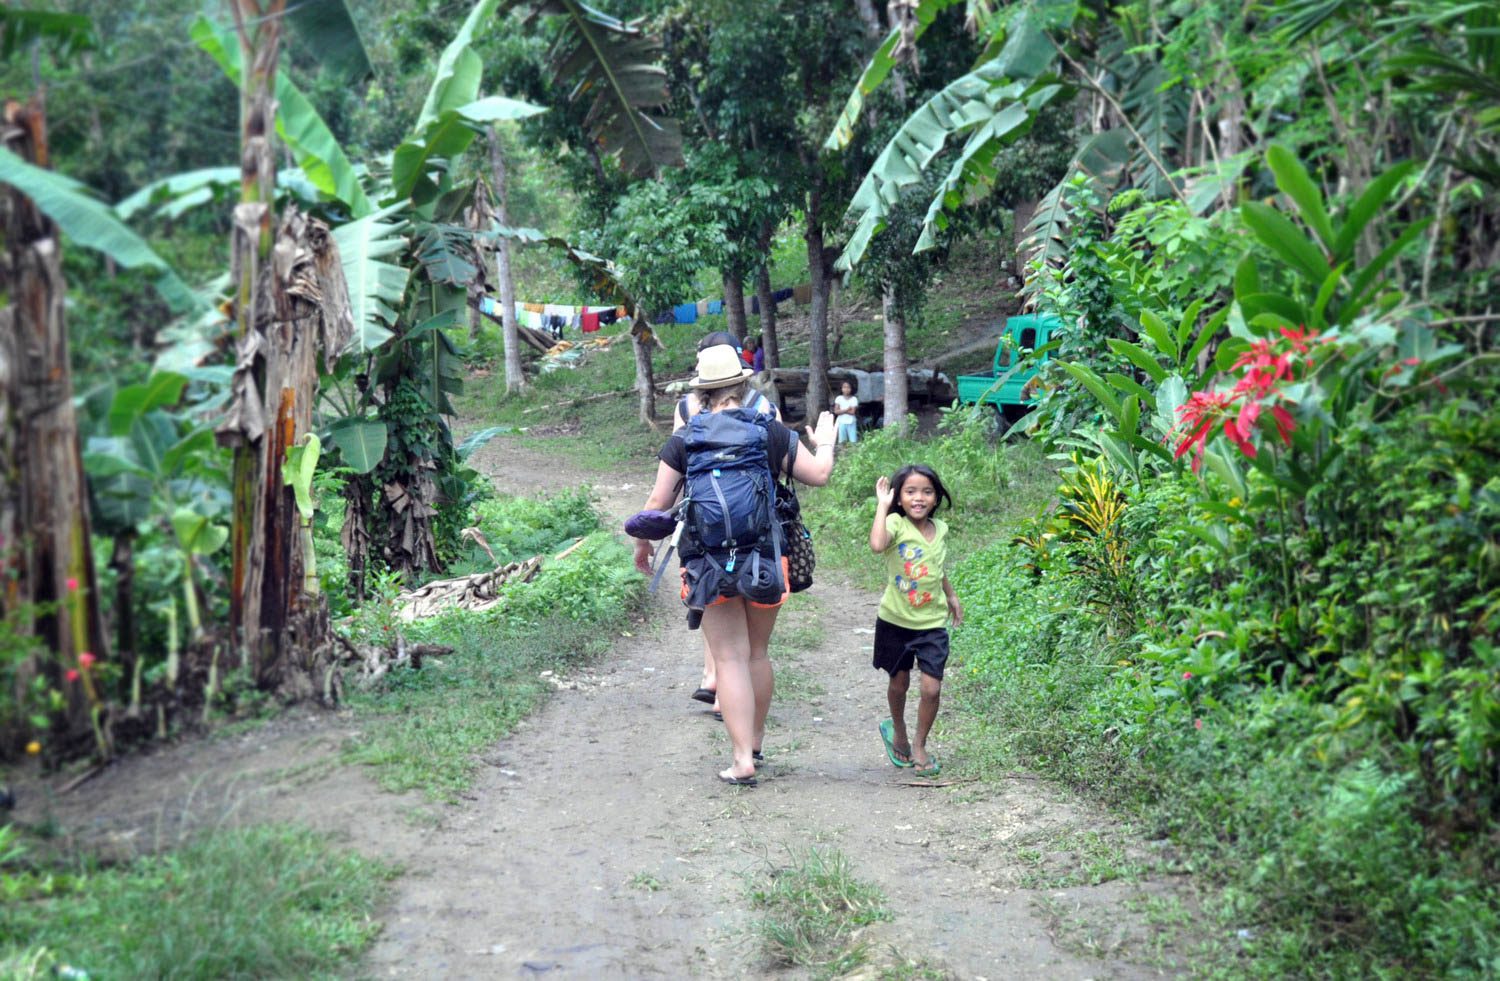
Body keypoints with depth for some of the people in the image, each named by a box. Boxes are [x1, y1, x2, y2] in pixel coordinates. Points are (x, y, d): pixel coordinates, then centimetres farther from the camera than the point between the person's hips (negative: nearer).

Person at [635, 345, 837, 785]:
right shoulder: (771, 432, 2)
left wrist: (643, 544, 17)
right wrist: (825, 441, 26)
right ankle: (754, 740, 31)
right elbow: (819, 474, 5)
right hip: (764, 560, 1)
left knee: (730, 659, 0)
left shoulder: (684, 440, 1)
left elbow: (658, 502, 0)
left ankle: (742, 760, -6)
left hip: (709, 563, -1)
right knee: (757, 653, 17)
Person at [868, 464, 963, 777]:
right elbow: (877, 545, -39)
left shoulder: (941, 529, 1)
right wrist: (882, 506, -31)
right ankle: (897, 731, 42)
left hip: (932, 623, 3)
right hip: (896, 622, -3)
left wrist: (951, 597, 25)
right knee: (899, 683, 14)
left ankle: (919, 746, 14)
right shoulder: (896, 524, -15)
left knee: (932, 688, -6)